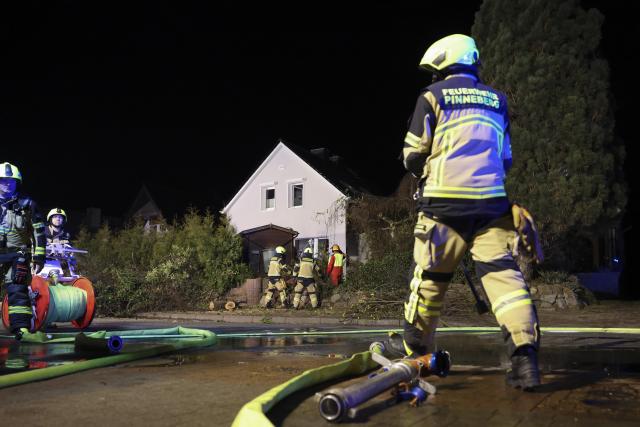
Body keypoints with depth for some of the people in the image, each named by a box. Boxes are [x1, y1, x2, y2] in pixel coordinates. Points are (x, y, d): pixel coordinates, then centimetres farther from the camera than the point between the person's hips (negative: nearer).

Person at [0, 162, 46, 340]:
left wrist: (38, 257, 1)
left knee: (18, 290, -11)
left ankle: (21, 327, -11)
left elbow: (38, 232, 5)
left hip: (18, 254, -2)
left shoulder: (27, 205, 5)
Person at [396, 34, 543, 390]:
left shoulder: (432, 97, 3)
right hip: (491, 202, 3)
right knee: (503, 273, -1)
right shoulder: (497, 100, 16)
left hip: (444, 203, -3)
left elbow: (413, 157, 3)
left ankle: (416, 352, 18)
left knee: (429, 279, 6)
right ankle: (525, 353, -13)